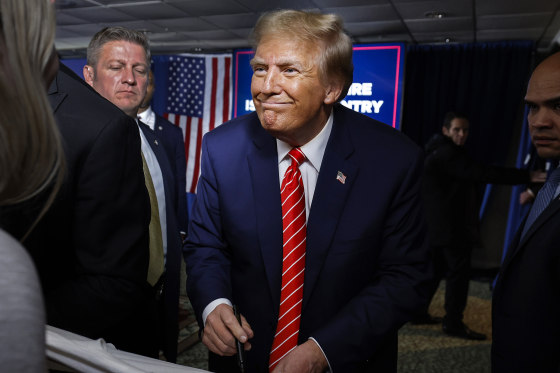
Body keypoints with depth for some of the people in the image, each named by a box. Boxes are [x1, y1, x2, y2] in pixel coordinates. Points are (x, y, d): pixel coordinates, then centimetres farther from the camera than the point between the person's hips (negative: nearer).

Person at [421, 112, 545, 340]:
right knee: (459, 271, -4)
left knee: (436, 269, 16)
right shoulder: (448, 154, -17)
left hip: (438, 225, 11)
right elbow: (482, 174, -24)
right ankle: (453, 323, 4)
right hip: (452, 227, -11)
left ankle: (417, 311, 23)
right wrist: (527, 177, -25)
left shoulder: (439, 152, 17)